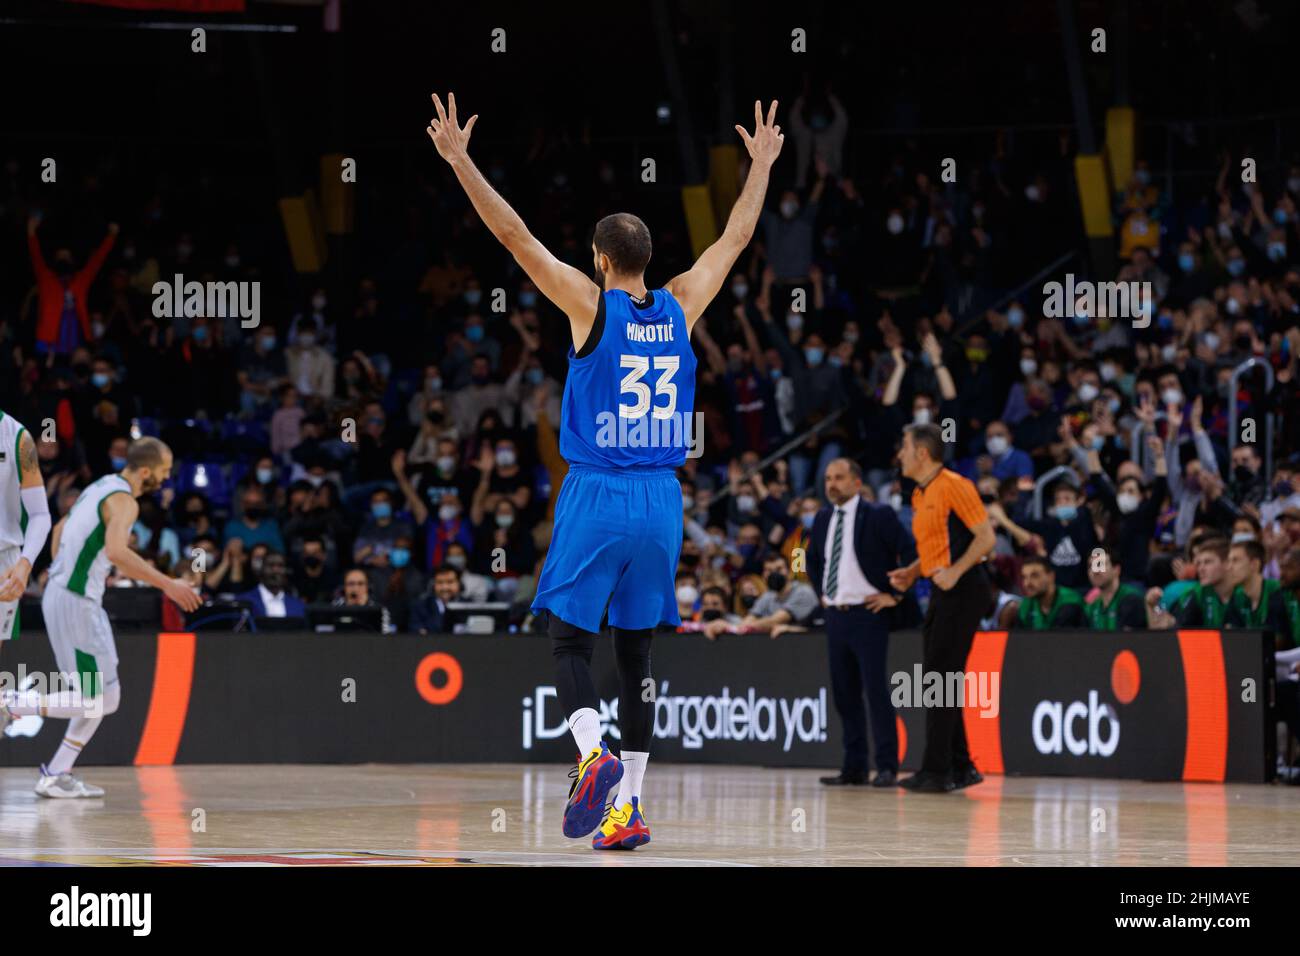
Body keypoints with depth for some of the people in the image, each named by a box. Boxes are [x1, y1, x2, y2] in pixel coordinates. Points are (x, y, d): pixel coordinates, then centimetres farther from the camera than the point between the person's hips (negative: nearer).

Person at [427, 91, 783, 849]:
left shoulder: (591, 305, -6)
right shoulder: (681, 308, 4)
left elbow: (515, 235, -8)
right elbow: (736, 239, 18)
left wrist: (460, 161, -5)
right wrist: (761, 167, 30)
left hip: (596, 497, -4)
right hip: (661, 501, 4)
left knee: (571, 639, 2)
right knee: (636, 652, 9)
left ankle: (594, 754, -24)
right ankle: (630, 805, 6)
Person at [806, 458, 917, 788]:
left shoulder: (879, 516, -7)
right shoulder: (823, 519, 13)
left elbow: (911, 553, -11)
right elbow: (812, 559, 30)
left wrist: (894, 594, -11)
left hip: (869, 614, -7)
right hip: (835, 614, 7)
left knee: (876, 690, -10)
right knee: (844, 694, 7)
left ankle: (887, 767, -7)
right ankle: (854, 768, 11)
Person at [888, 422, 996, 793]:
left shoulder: (954, 486, -11)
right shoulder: (919, 495, 16)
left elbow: (986, 537, -14)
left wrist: (955, 571, -24)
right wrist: (911, 572, 11)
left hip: (963, 591, -9)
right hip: (941, 593, 9)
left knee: (941, 678, -10)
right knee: (937, 680, 9)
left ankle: (937, 772, -8)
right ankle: (960, 767, 15)